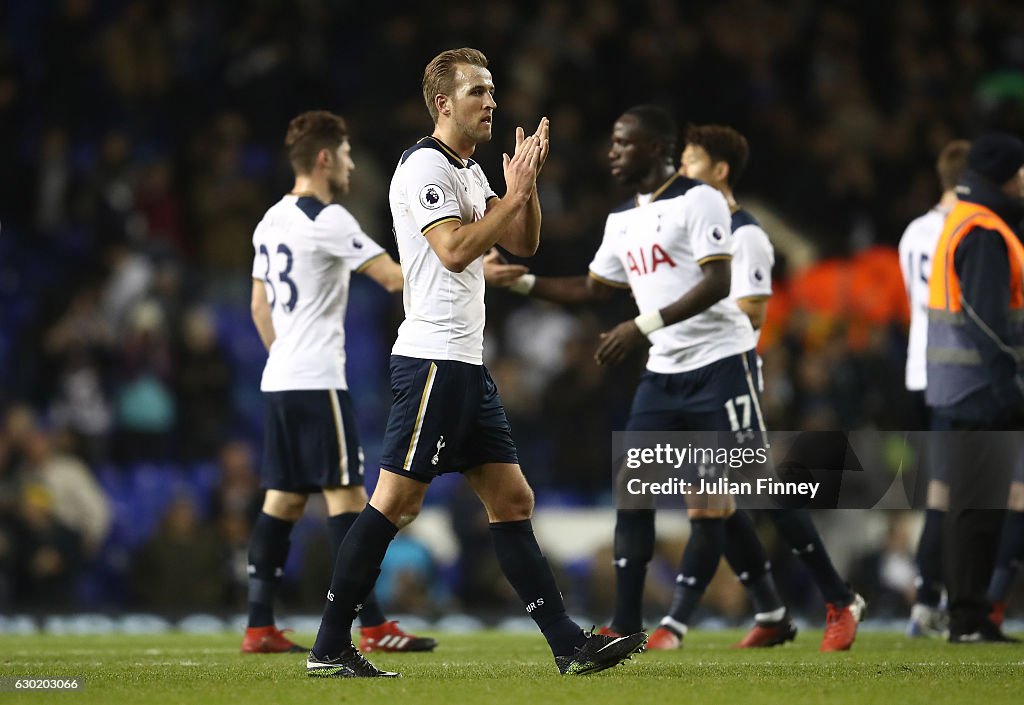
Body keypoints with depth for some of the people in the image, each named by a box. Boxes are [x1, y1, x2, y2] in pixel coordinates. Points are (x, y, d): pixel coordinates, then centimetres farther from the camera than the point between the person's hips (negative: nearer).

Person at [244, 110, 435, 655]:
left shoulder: (272, 222, 14)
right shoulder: (327, 219, -13)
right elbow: (396, 278, -16)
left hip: (279, 381, 9)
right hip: (317, 381, -9)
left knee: (283, 498, 8)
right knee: (345, 493, -7)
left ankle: (259, 627, 5)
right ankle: (373, 628, -8)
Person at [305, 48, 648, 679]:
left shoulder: (472, 171, 19)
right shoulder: (425, 165, -10)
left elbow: (524, 244, 19)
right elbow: (454, 250, -20)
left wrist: (528, 183, 4)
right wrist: (514, 194, -14)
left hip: (468, 365, 10)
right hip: (433, 359, -10)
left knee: (513, 500, 7)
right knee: (395, 503, -9)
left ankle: (571, 646, 7)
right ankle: (330, 649, -5)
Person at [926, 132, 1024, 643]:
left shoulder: (963, 224, 17)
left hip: (958, 392, 10)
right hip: (982, 392, -10)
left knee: (973, 504, 12)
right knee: (978, 507, -8)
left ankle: (969, 614, 15)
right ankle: (968, 619, -6)